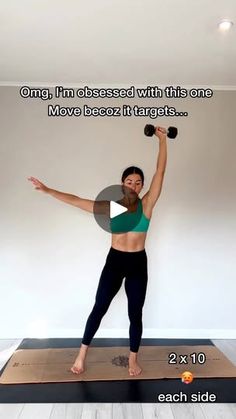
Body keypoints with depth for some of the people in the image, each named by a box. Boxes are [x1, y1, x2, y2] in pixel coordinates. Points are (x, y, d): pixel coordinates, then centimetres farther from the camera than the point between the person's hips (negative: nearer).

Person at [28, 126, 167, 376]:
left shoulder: (146, 205, -6)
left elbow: (160, 171, -9)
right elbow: (76, 201, -3)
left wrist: (162, 140, -8)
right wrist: (48, 190, -6)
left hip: (138, 263, 0)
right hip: (114, 261, 1)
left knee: (135, 313, 10)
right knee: (99, 308, 10)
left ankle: (133, 359, 31)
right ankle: (82, 354, 28)